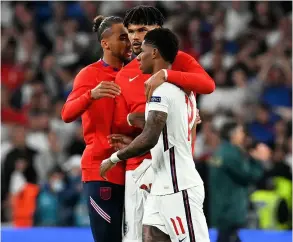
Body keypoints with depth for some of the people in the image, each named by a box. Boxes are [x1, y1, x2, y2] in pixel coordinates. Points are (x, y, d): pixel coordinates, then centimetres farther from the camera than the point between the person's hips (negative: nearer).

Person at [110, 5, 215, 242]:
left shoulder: (178, 60, 4)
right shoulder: (124, 75, 15)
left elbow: (208, 85, -16)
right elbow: (118, 127, 15)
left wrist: (166, 75, -26)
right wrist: (132, 121, -7)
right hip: (138, 163, 4)